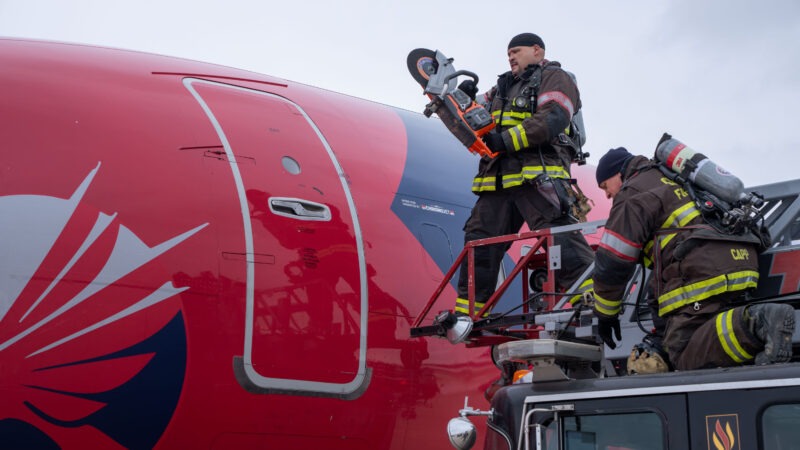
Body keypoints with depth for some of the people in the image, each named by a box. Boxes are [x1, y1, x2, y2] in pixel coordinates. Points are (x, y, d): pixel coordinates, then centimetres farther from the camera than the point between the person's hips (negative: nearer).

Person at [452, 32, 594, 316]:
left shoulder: (554, 78, 8)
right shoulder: (503, 87, 31)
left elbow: (553, 118, -11)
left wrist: (507, 140, -17)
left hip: (538, 174, -7)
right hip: (497, 179, 7)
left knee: (559, 236, -19)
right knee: (480, 241, 5)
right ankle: (466, 312, 10)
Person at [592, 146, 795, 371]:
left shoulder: (632, 194, 3)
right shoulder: (668, 179, 30)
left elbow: (612, 261, -1)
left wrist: (604, 314, 10)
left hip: (701, 269, -9)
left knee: (685, 358, -13)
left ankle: (756, 323, -33)